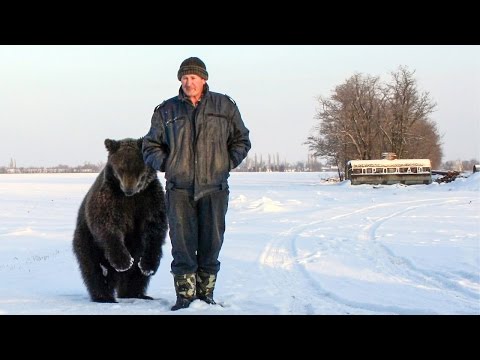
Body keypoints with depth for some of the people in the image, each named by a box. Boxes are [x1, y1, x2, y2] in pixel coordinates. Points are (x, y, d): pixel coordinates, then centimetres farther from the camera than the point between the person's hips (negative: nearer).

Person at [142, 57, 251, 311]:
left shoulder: (224, 106, 8)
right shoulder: (166, 111, 9)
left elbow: (241, 140, 16)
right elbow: (150, 146, 16)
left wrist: (227, 164, 4)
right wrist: (167, 165, 2)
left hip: (214, 188, 0)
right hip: (179, 188, 0)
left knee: (211, 244, 2)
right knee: (182, 244, -5)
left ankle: (206, 293, 13)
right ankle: (184, 296, 0)